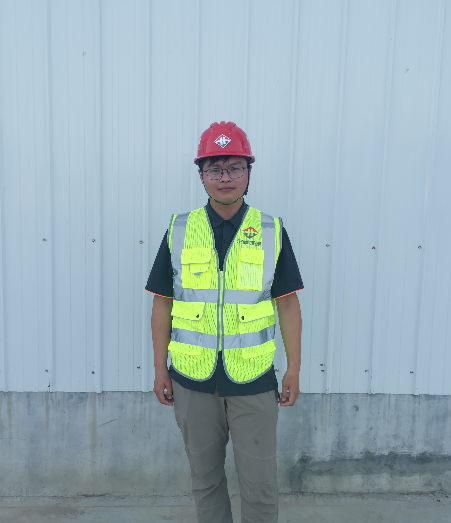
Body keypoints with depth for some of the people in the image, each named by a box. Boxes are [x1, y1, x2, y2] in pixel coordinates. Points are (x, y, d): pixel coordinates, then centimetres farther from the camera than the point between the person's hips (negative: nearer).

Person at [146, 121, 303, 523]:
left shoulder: (271, 232, -2)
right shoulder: (179, 232, -1)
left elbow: (288, 304, 1)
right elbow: (162, 304, 3)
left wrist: (294, 369, 1)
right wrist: (160, 370, 3)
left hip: (253, 382, -1)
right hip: (193, 381, 1)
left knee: (260, 482, 10)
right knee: (205, 476, 19)